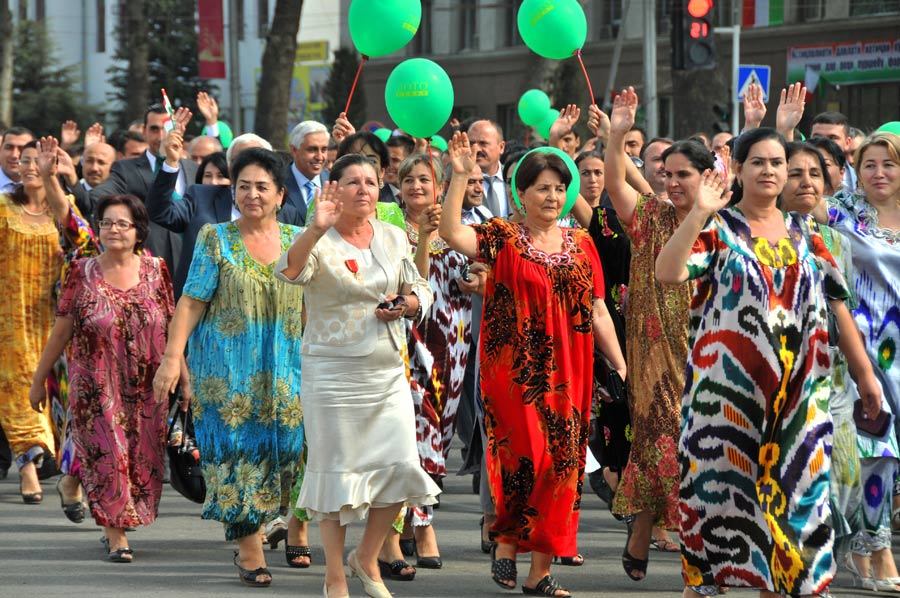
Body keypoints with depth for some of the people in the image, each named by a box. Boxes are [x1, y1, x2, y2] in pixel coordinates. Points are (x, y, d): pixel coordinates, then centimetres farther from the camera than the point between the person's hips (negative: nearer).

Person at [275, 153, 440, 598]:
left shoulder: (393, 238, 9)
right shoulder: (320, 242, -8)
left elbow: (419, 291, 19)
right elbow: (289, 271, -29)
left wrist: (406, 305, -4)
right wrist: (317, 228, -44)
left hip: (388, 373, 5)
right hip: (334, 372, -5)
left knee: (401, 466, 0)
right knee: (337, 470, 1)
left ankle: (366, 557, 21)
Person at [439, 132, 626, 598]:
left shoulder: (581, 244, 11)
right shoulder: (503, 238, 1)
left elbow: (598, 314, 12)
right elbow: (452, 234, -17)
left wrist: (621, 369, 9)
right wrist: (460, 176, -22)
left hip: (567, 375, 4)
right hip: (514, 372, -4)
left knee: (561, 465, 2)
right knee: (526, 456, -14)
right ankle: (505, 543, 10)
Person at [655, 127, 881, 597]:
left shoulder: (804, 235, 13)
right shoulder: (717, 228, 1)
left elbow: (836, 305, 14)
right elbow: (667, 273, -16)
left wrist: (864, 372, 12)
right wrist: (699, 213, -22)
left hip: (797, 390, 4)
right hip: (728, 387, -4)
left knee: (789, 486, 4)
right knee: (720, 486, -2)